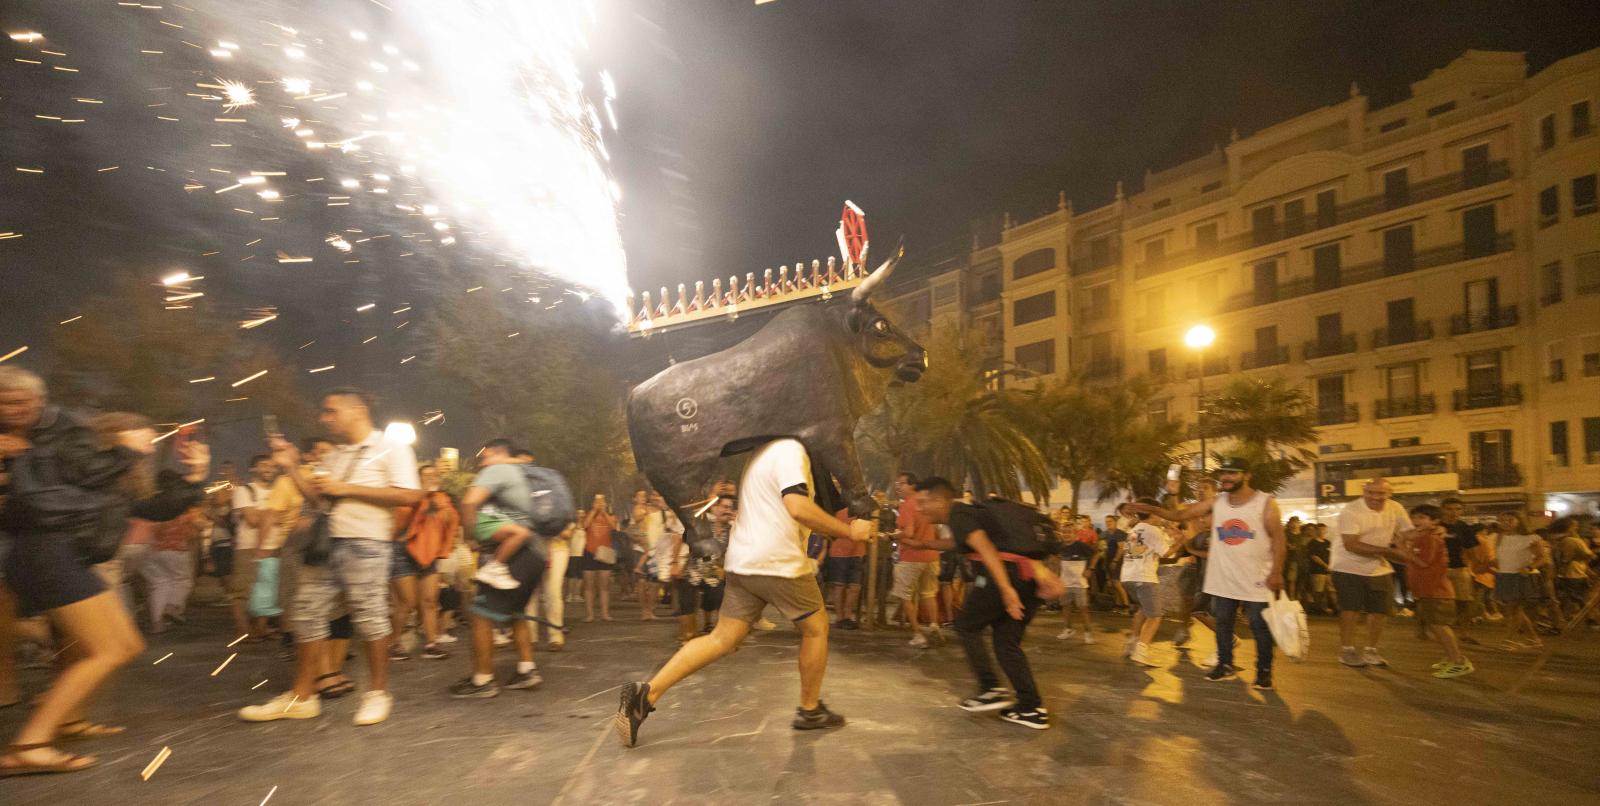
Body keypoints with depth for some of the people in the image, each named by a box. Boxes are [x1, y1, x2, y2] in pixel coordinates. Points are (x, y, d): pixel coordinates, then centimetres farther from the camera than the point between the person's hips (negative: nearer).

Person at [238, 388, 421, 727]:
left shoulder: (392, 449, -6)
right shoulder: (334, 455, 18)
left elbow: (409, 495, -18)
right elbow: (317, 497, 19)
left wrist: (346, 488, -15)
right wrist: (291, 467, 7)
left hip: (366, 546, -8)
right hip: (325, 542, 8)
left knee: (369, 616, -4)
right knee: (308, 613, 7)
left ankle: (378, 692, 11)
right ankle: (301, 696, 18)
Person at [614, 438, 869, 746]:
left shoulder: (763, 452, 20)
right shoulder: (792, 450, -11)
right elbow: (799, 508, -24)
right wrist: (849, 531, -14)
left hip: (742, 562, 8)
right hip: (779, 562, -8)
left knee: (722, 640, 6)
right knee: (816, 627, 13)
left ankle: (647, 694, -3)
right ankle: (810, 710, 24)